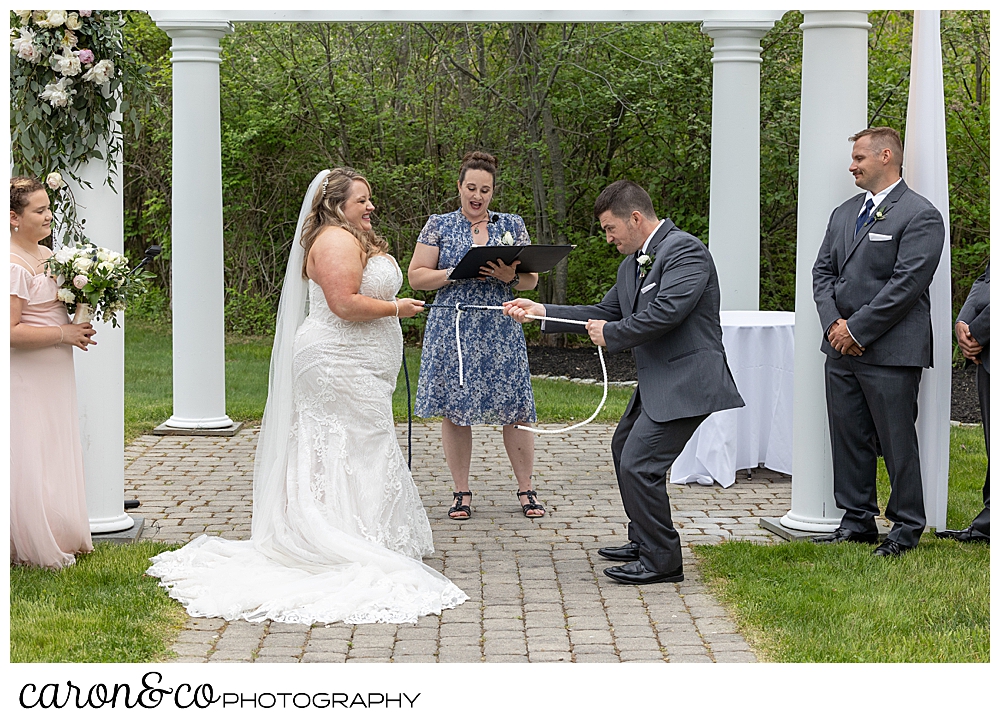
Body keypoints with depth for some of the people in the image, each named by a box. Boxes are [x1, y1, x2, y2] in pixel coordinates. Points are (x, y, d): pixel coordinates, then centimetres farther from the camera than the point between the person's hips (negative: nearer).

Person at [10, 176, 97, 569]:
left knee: (56, 456, 16)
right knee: (30, 459, -2)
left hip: (55, 374, 10)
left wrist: (79, 325, 5)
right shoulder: (13, 266, -20)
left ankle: (60, 537, 26)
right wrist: (65, 334, -19)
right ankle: (33, 548, 8)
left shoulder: (46, 254, 9)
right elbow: (10, 331, -25)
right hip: (27, 378, -10)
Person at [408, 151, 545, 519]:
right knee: (454, 411, 0)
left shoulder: (512, 225, 11)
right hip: (452, 330, -1)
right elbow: (416, 276, 2)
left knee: (515, 410, -2)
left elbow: (532, 279, 10)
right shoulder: (440, 225, 7)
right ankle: (462, 493, 11)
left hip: (501, 332, 1)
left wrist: (511, 276, -12)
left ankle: (526, 489, 10)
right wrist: (456, 273, -12)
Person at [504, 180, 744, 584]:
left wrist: (611, 333, -14)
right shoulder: (632, 264, 14)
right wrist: (540, 312, 14)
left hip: (685, 381, -11)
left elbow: (666, 311, -27)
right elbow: (606, 313, 20)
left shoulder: (685, 251, -16)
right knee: (624, 448, 26)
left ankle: (662, 561, -4)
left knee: (639, 465, -16)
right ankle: (644, 541, 39)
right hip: (656, 381, 11)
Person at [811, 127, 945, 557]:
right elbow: (823, 271, 15)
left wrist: (857, 329, -14)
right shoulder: (844, 214, 17)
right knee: (848, 438, 11)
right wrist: (833, 323, -3)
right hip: (842, 348, 7)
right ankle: (857, 521, 22)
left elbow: (907, 283, -15)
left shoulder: (920, 216, -7)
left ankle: (907, 528, 10)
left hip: (890, 352, -7)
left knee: (897, 442, -1)